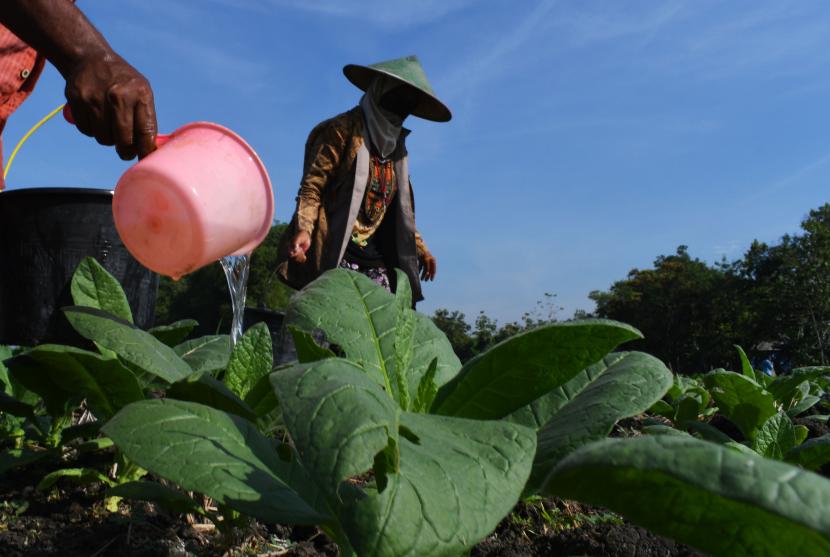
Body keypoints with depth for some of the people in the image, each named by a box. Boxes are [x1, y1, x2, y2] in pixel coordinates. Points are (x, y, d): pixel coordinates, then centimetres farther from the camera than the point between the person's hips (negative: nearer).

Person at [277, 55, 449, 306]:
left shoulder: (395, 144, 21)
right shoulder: (345, 129, -1)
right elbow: (312, 184, -8)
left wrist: (419, 248, 22)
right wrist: (304, 228, -23)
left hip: (377, 257, 7)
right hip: (336, 253, -7)